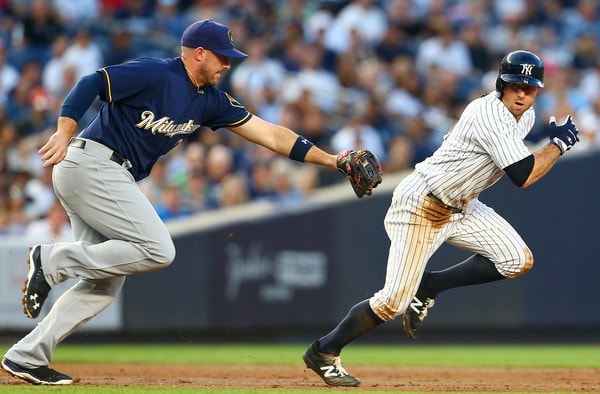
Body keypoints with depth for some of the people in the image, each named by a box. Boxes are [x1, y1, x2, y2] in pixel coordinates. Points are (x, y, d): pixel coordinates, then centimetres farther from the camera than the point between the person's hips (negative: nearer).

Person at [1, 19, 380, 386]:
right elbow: (91, 83, -18)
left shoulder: (210, 101, 14)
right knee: (158, 250, -16)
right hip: (90, 165, -9)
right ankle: (53, 260, -12)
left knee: (104, 283, 4)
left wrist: (330, 160, 7)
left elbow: (268, 134, 12)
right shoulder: (154, 75, -11)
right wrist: (65, 133, -31)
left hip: (112, 177, 9)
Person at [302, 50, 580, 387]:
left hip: (462, 207, 9)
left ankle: (426, 289, 6)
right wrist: (559, 144, -19)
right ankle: (324, 352, 7)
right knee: (394, 302, -13)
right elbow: (524, 176, -31)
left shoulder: (526, 116, 4)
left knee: (518, 261, -7)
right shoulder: (491, 116, -26)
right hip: (421, 207, -9)